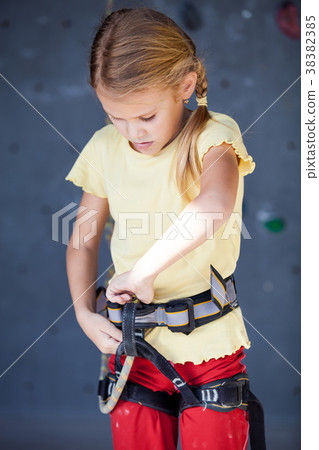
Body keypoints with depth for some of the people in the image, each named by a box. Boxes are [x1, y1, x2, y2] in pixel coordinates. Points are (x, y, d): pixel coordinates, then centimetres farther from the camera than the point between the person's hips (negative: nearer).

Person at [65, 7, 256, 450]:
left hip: (209, 343, -3)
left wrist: (141, 272, -28)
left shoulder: (214, 134, -11)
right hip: (133, 345, 3)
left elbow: (215, 206, -32)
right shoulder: (105, 148, 2)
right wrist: (85, 313, -3)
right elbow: (84, 241, 11)